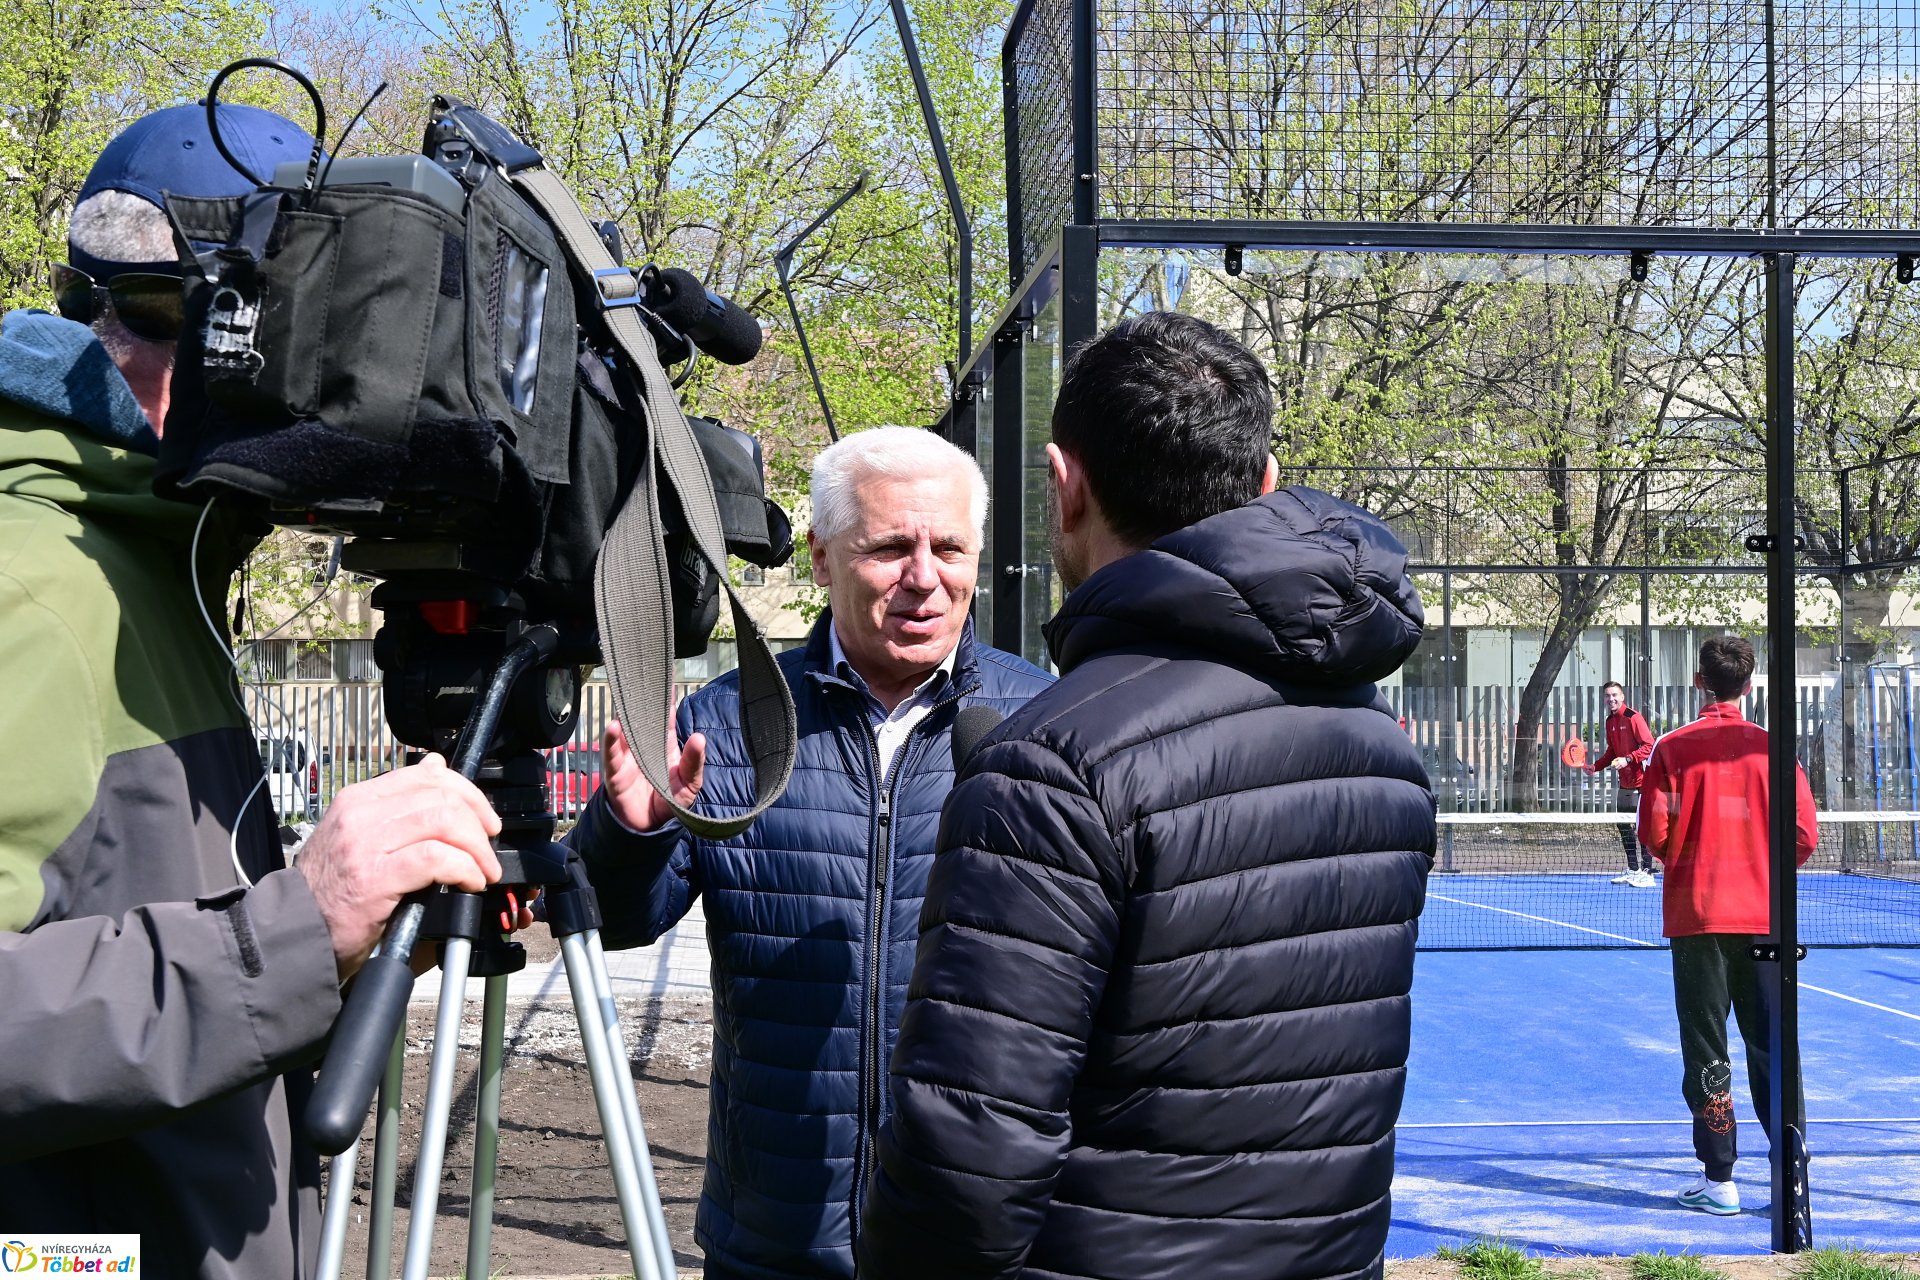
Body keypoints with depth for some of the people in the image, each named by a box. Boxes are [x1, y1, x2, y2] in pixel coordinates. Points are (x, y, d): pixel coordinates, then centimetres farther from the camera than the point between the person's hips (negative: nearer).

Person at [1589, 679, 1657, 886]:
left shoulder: (1633, 717, -11)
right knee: (1623, 825, 12)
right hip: (1624, 782, 9)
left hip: (1641, 780, -9)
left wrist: (1628, 759, -25)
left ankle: (1647, 873, -4)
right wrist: (1595, 766, 13)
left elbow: (1649, 745, -16)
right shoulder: (1610, 721, 14)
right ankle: (1632, 870, 22)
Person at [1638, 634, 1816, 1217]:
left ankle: (1718, 1180, 4)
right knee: (1769, 1044, 9)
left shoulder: (1674, 748, -5)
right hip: (1763, 918, 2)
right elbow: (1804, 835, -2)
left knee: (1706, 1047, 4)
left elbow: (1655, 832, -8)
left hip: (1697, 915, -2)